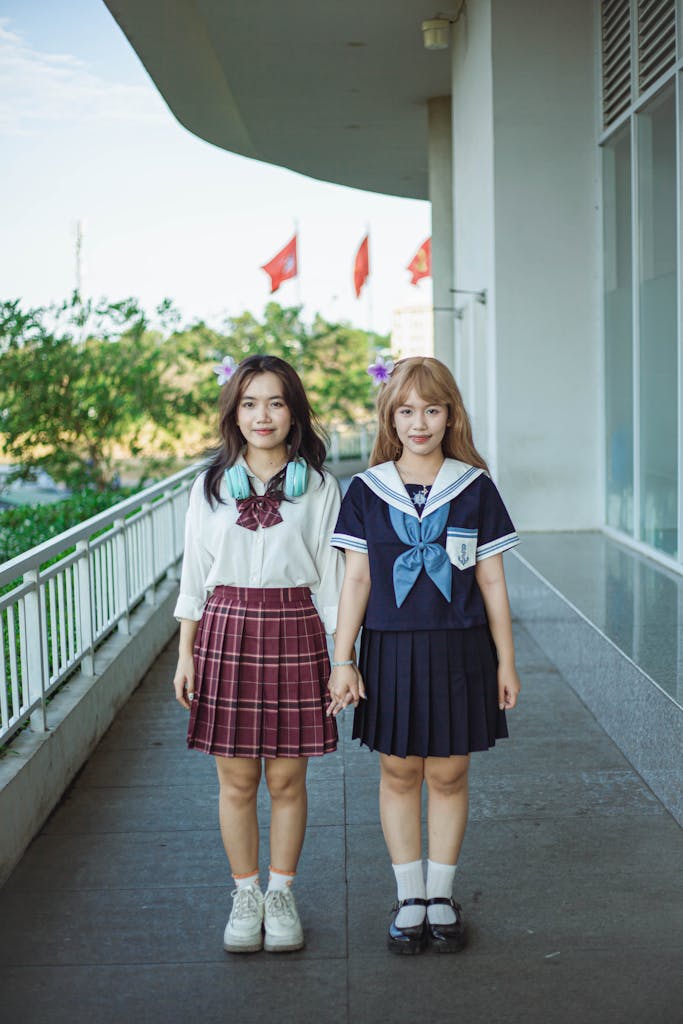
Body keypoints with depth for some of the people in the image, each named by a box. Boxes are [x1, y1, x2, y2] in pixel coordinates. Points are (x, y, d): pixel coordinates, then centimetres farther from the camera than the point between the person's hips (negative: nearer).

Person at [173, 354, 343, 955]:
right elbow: (194, 575, 8)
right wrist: (187, 654, 5)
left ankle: (282, 894, 22)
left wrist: (342, 658, 0)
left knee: (287, 778, 5)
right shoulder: (212, 486, 6)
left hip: (294, 633, -1)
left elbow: (332, 579, 3)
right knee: (236, 779, 5)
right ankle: (246, 896, 21)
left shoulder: (318, 487, 2)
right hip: (226, 630, 1)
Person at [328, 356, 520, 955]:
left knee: (448, 773, 7)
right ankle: (410, 898, 20)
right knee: (399, 772, 7)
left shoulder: (474, 487, 0)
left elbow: (491, 580, 4)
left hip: (459, 651, 0)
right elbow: (356, 579, 2)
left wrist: (505, 661, 4)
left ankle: (442, 895, 22)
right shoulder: (367, 491, 1)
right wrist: (342, 660, -2)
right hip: (391, 651, 0)